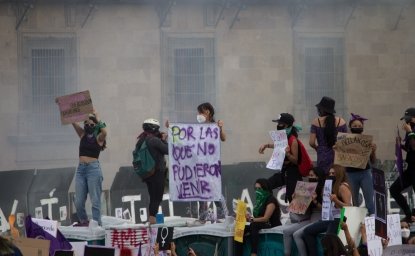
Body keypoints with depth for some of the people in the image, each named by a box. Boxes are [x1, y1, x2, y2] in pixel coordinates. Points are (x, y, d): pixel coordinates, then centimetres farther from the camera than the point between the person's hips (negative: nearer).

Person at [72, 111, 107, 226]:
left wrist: (97, 118, -13)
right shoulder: (83, 135, 14)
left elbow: (104, 132, -21)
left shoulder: (99, 138, 2)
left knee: (95, 200, -5)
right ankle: (83, 221, 22)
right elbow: (73, 122, 6)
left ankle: (96, 224, -3)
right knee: (78, 201, 4)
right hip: (81, 168, 5)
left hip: (93, 168, -5)